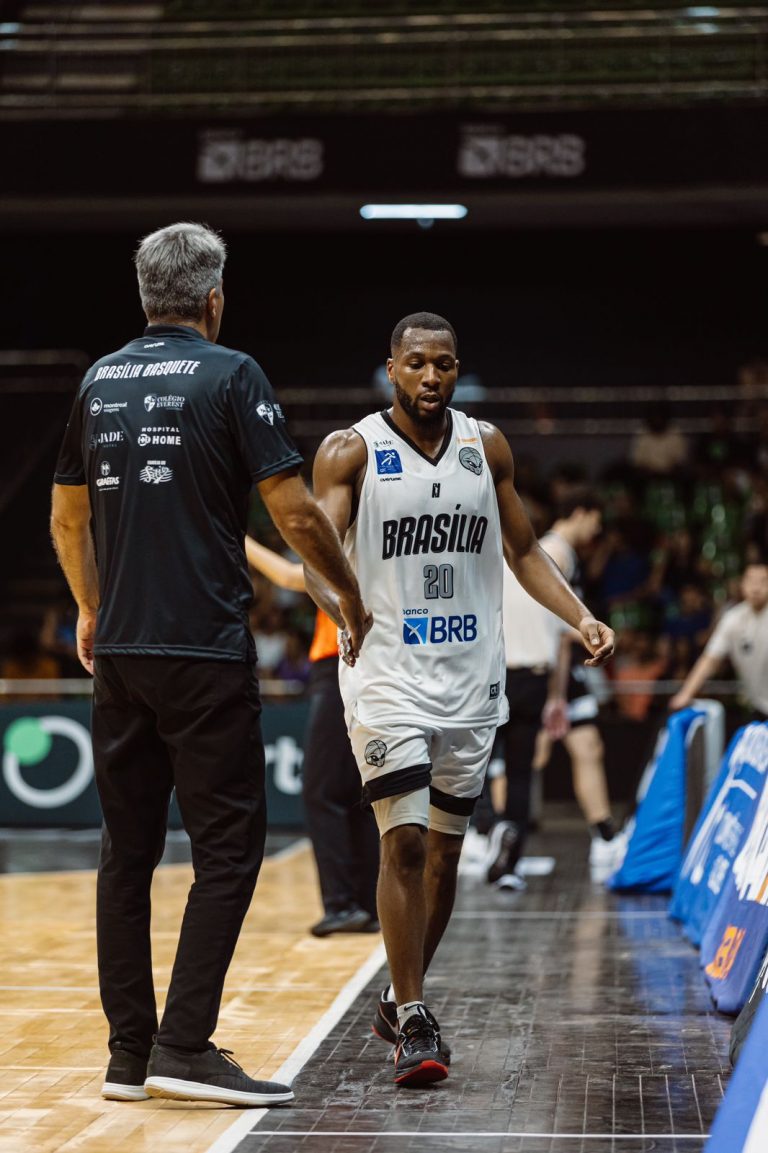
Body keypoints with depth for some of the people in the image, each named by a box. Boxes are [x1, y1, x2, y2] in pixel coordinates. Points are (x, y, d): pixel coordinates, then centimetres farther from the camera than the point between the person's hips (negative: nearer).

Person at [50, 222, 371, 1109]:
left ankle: (129, 1053, 14)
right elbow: (294, 513, -9)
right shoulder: (230, 375, -5)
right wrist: (353, 600, 6)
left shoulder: (100, 380, 12)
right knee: (227, 848, -1)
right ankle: (184, 1047, -7)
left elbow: (67, 516, 21)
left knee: (127, 850, 10)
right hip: (205, 650, -6)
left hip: (120, 650, 6)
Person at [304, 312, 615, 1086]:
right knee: (404, 843, -14)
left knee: (444, 850, 10)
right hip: (386, 675, -5)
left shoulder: (487, 447, 6)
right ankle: (414, 1027, -6)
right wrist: (342, 607, -36)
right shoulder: (350, 453, -6)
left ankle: (399, 1004, 27)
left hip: (471, 678, 5)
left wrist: (582, 619, 1)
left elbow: (523, 551, 14)